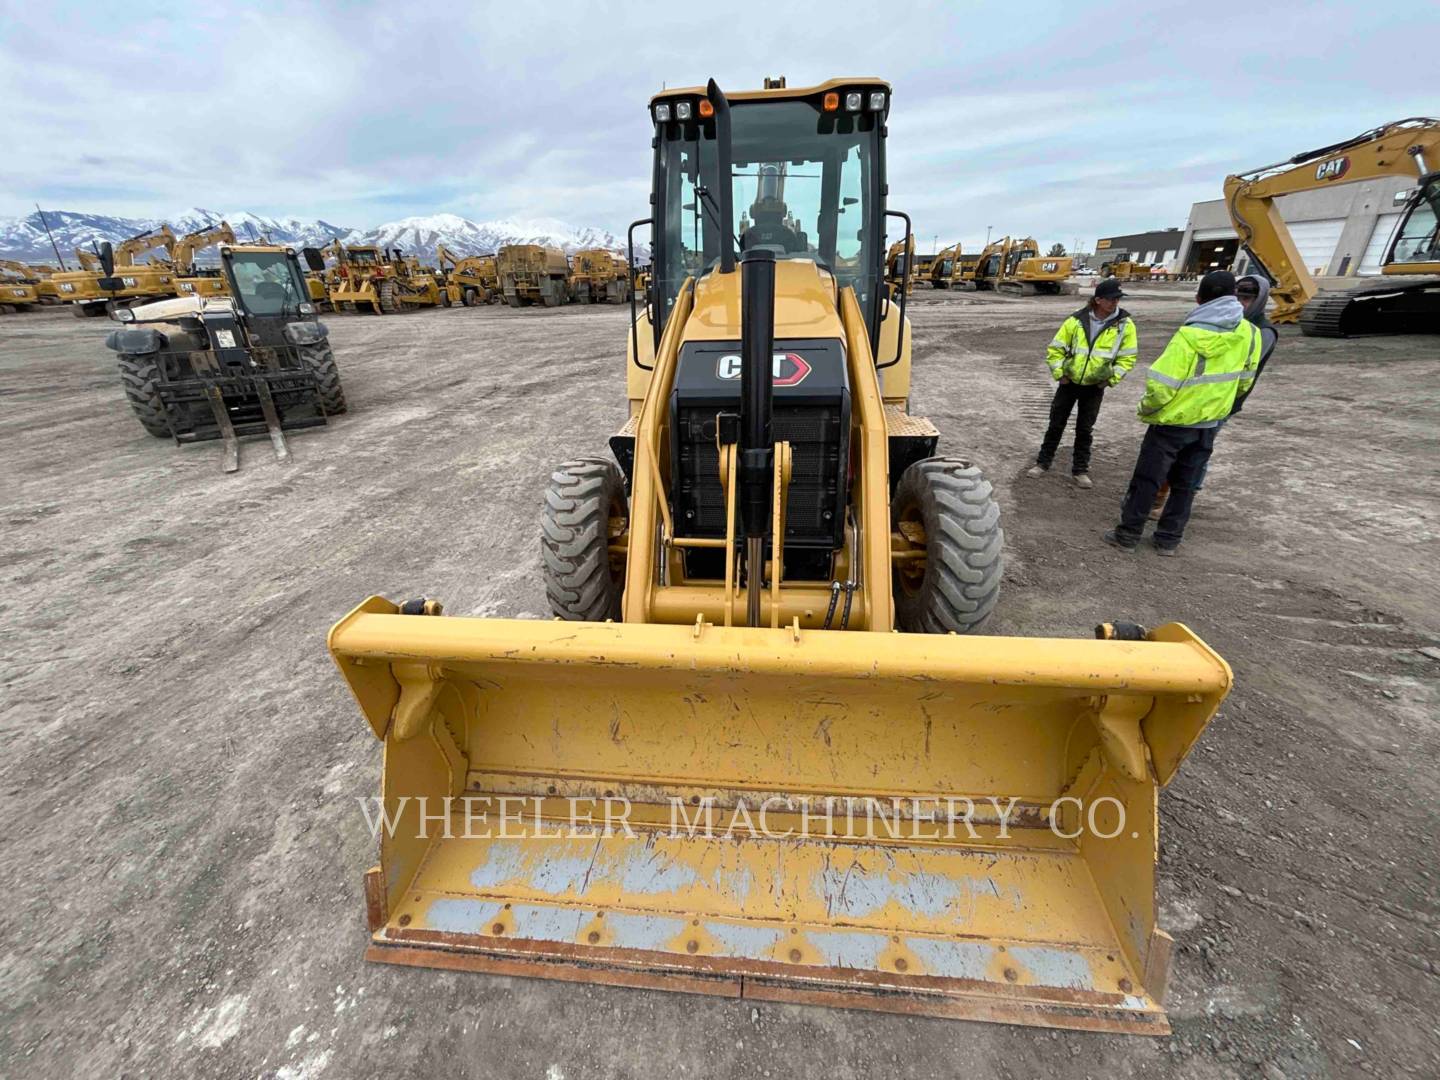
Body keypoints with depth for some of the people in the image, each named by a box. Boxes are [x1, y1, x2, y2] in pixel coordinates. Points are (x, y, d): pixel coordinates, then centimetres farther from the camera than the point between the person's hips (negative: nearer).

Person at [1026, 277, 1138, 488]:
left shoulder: (1125, 324, -7)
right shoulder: (1077, 320, -10)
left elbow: (1127, 357, 1)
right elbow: (1055, 349, -3)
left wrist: (1112, 379, -7)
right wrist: (1059, 374, -7)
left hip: (1095, 387, 1)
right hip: (1069, 382, 0)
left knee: (1084, 429, 7)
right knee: (1056, 424, 6)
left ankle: (1080, 470, 18)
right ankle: (1042, 463, 17)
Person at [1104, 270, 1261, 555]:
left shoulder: (1190, 335, -23)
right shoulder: (1249, 334, -3)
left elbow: (1160, 385, -25)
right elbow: (1243, 383, 9)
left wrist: (1146, 410, -7)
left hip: (1174, 422, -6)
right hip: (1209, 423, 6)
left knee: (1146, 480, 4)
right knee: (1185, 485, 14)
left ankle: (1127, 534, 11)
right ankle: (1168, 540, 22)